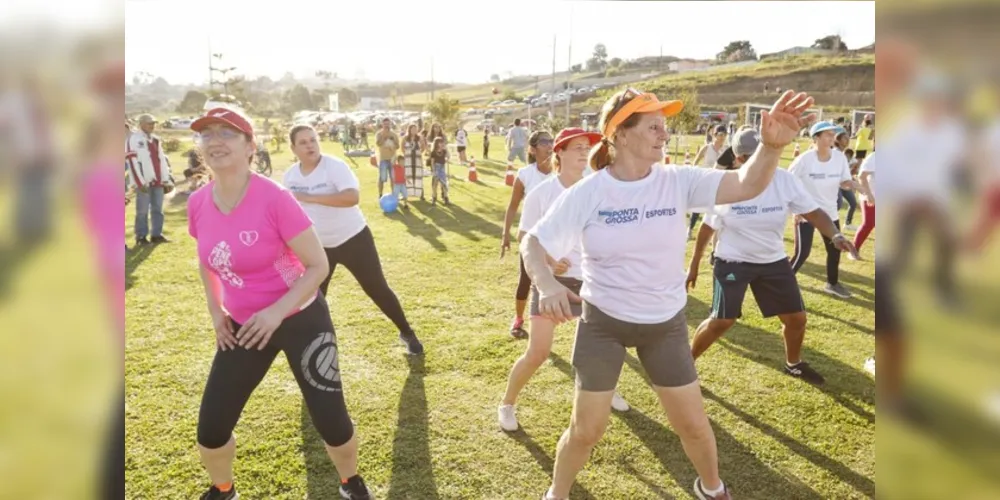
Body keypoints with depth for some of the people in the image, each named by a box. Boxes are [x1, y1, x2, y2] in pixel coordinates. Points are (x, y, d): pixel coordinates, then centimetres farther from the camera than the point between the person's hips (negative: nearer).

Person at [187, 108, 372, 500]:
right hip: (242, 327, 5)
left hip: (301, 321, -4)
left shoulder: (274, 198, -22)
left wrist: (277, 312, -26)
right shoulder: (198, 204, -6)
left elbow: (318, 266, -18)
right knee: (210, 428, 8)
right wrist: (215, 311, 6)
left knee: (331, 421, 1)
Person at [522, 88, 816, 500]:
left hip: (666, 324, 2)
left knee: (693, 425, 15)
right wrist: (547, 285, -29)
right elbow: (533, 243, -9)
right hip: (603, 322, -2)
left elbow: (745, 186, -22)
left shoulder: (678, 181, -10)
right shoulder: (587, 194, -14)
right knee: (586, 430, 8)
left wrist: (772, 146, -42)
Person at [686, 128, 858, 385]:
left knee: (797, 318, 11)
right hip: (732, 261, -4)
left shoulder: (785, 180, -9)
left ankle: (794, 364, 40)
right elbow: (708, 226, -3)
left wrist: (835, 235, -26)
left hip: (774, 261, 4)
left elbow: (813, 211, -6)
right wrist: (694, 264, 2)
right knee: (721, 322, -9)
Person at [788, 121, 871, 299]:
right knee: (802, 252, -11)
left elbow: (844, 181, 3)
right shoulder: (804, 159, -18)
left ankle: (832, 284, 35)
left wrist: (854, 185, -20)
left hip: (830, 212, 6)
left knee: (835, 249, 14)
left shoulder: (840, 157, -5)